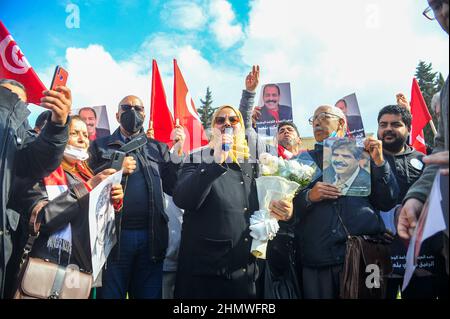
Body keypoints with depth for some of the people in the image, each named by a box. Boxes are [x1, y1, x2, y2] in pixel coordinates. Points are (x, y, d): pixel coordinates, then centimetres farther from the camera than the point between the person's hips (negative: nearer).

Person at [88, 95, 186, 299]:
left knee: (149, 294, 10)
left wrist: (177, 153, -4)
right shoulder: (100, 146, 9)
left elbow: (172, 188, 6)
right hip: (114, 234, -1)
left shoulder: (158, 148, 14)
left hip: (152, 236, 2)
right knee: (110, 293, 8)